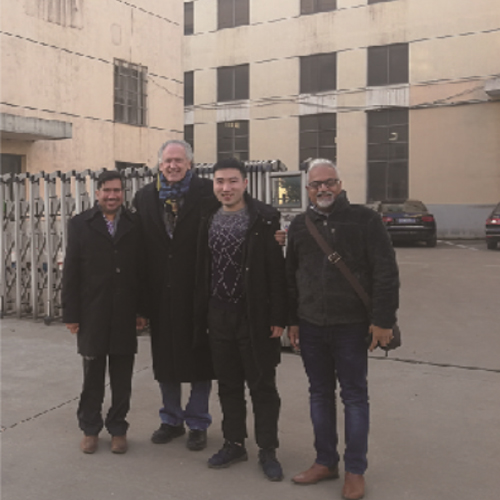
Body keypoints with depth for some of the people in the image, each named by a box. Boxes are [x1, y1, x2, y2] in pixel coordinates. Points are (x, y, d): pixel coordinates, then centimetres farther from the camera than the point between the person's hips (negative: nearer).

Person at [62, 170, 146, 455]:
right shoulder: (81, 224, 2)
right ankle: (90, 429, 26)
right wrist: (71, 314, -4)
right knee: (92, 375, 11)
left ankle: (118, 428, 24)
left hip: (125, 314, 0)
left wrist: (142, 310, -2)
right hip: (92, 314, 0)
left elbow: (142, 269, 1)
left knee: (122, 377, 10)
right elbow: (71, 271, -1)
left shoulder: (135, 225, 2)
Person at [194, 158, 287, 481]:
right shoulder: (209, 219, 7)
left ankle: (268, 451, 20)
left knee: (263, 386, 6)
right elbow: (203, 270, 8)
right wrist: (201, 314, 6)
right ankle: (234, 444, 30)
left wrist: (278, 317, -13)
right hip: (218, 317, 5)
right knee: (228, 385, 15)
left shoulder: (264, 219, -8)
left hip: (255, 317, -4)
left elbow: (277, 271, -10)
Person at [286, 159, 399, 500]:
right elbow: (290, 277, 14)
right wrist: (292, 320, 11)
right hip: (310, 327, 4)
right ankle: (326, 462, 27)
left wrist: (383, 320, -13)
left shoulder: (365, 219, -6)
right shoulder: (300, 225, 9)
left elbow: (386, 273, -9)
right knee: (320, 394, 13)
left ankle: (356, 471, 18)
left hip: (351, 326, -4)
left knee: (354, 396, 7)